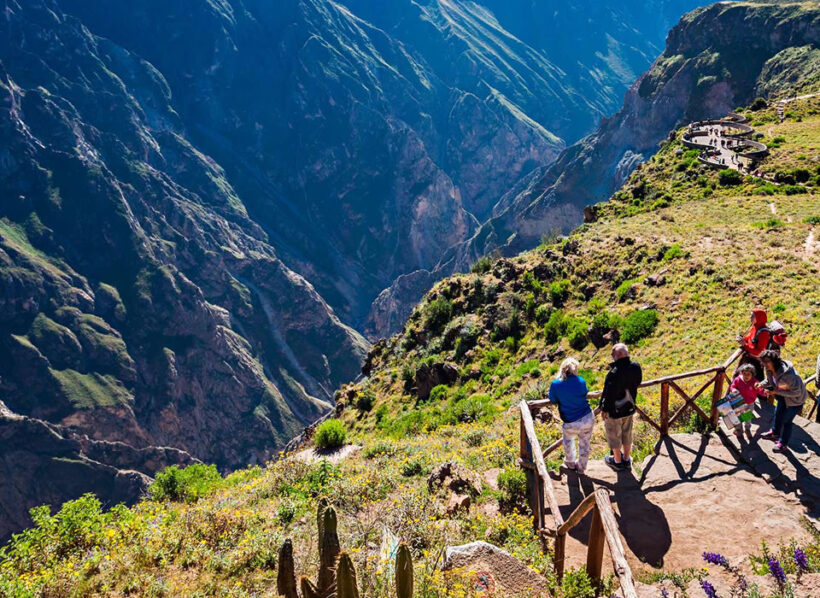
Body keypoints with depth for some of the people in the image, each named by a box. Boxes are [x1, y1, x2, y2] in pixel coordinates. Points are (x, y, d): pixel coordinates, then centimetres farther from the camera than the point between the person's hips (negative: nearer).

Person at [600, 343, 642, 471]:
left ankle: (617, 462, 35)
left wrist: (604, 409, -10)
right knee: (627, 434, 24)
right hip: (629, 408, 6)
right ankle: (626, 459, 42)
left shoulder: (614, 373, -35)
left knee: (614, 436, 17)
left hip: (614, 411, -6)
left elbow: (609, 394, -25)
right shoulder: (636, 367, -15)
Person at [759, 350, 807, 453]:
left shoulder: (787, 374, -42)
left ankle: (783, 444, 23)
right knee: (778, 413, 25)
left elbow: (796, 392, -33)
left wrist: (776, 391, -35)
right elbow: (769, 381, 4)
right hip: (783, 396, 8)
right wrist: (761, 385, -18)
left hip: (796, 399, -8)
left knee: (786, 420, 4)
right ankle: (775, 433, 52)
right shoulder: (769, 369, -17)